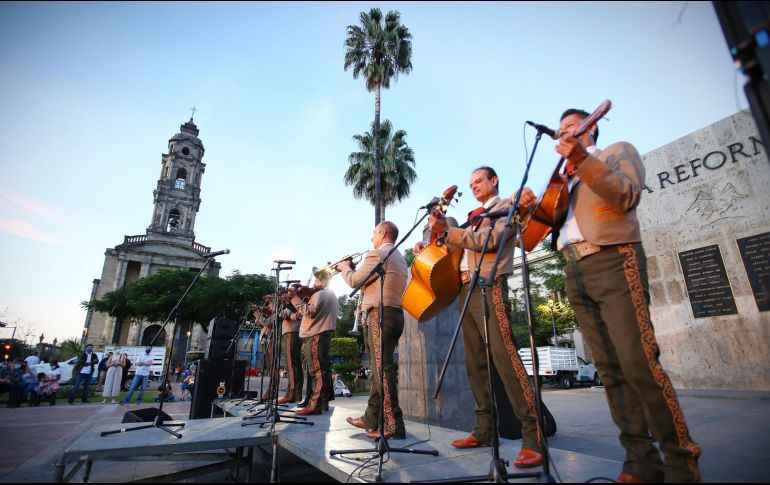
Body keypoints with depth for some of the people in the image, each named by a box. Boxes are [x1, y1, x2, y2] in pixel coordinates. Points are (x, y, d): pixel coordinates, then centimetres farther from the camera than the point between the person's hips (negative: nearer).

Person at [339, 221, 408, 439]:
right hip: (396, 314, 10)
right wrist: (352, 268, 21)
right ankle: (371, 419, 24)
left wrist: (345, 267, 14)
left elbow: (354, 281, -5)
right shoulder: (400, 258, 21)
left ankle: (393, 425, -7)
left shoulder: (377, 254, -8)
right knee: (379, 368, 14)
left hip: (380, 314, -10)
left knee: (383, 369, -9)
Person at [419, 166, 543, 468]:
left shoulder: (506, 206, 6)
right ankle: (484, 429, 13)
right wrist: (429, 246, 8)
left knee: (504, 357, -16)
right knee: (475, 362, 6)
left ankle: (533, 435, -12)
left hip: (488, 287, -8)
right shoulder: (474, 217, 29)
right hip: (466, 290, 8)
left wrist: (447, 231, -15)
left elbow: (488, 240, -12)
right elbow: (457, 249, 23)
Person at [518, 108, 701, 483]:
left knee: (638, 364, -13)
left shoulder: (618, 151, 13)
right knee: (610, 369, 2)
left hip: (613, 262, -5)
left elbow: (626, 194, -7)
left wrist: (584, 160, -17)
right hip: (576, 273, 6)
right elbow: (553, 222, 22)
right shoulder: (564, 178, 28)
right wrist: (533, 207, 4)